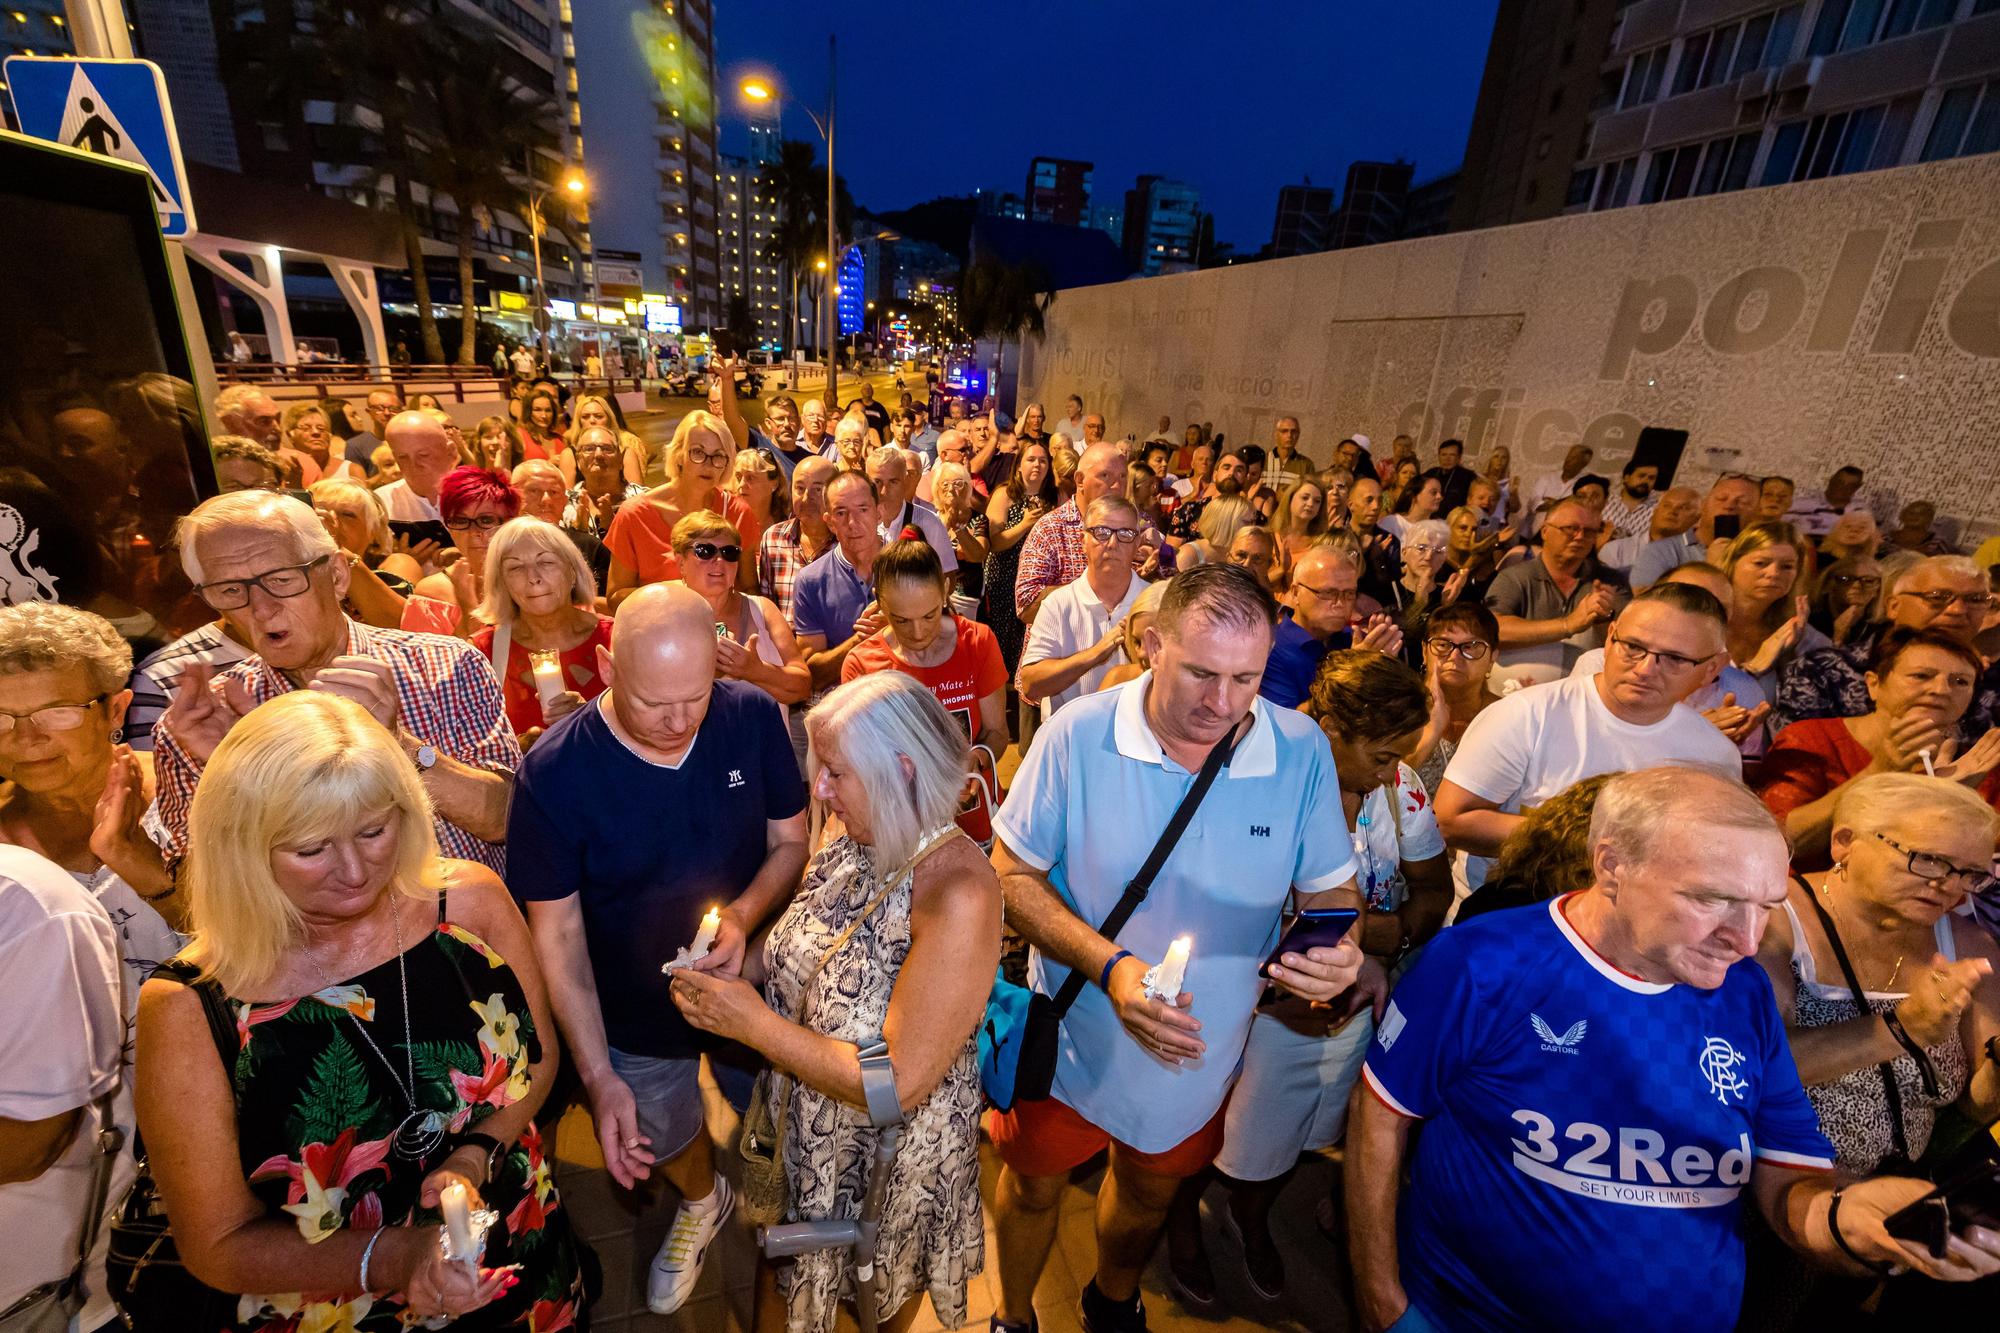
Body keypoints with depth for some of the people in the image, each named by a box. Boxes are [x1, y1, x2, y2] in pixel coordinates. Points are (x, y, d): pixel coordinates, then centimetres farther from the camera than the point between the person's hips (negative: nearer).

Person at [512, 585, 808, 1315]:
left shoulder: (753, 717, -22)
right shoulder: (553, 771, -25)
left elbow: (790, 841, -9)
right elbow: (557, 933, -16)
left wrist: (741, 917, -28)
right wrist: (599, 1077, -20)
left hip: (752, 988, 1)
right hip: (635, 1019, 0)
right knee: (666, 1140, 28)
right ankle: (702, 1204, 64)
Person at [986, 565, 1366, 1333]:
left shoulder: (1302, 751, -16)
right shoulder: (1077, 735, -23)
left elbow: (1329, 888, -5)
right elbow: (1013, 875, -16)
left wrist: (1339, 950, -28)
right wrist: (1107, 966, -29)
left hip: (1201, 1053, 3)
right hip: (1072, 1039, -2)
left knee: (1150, 1193, 29)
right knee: (1033, 1186, 22)